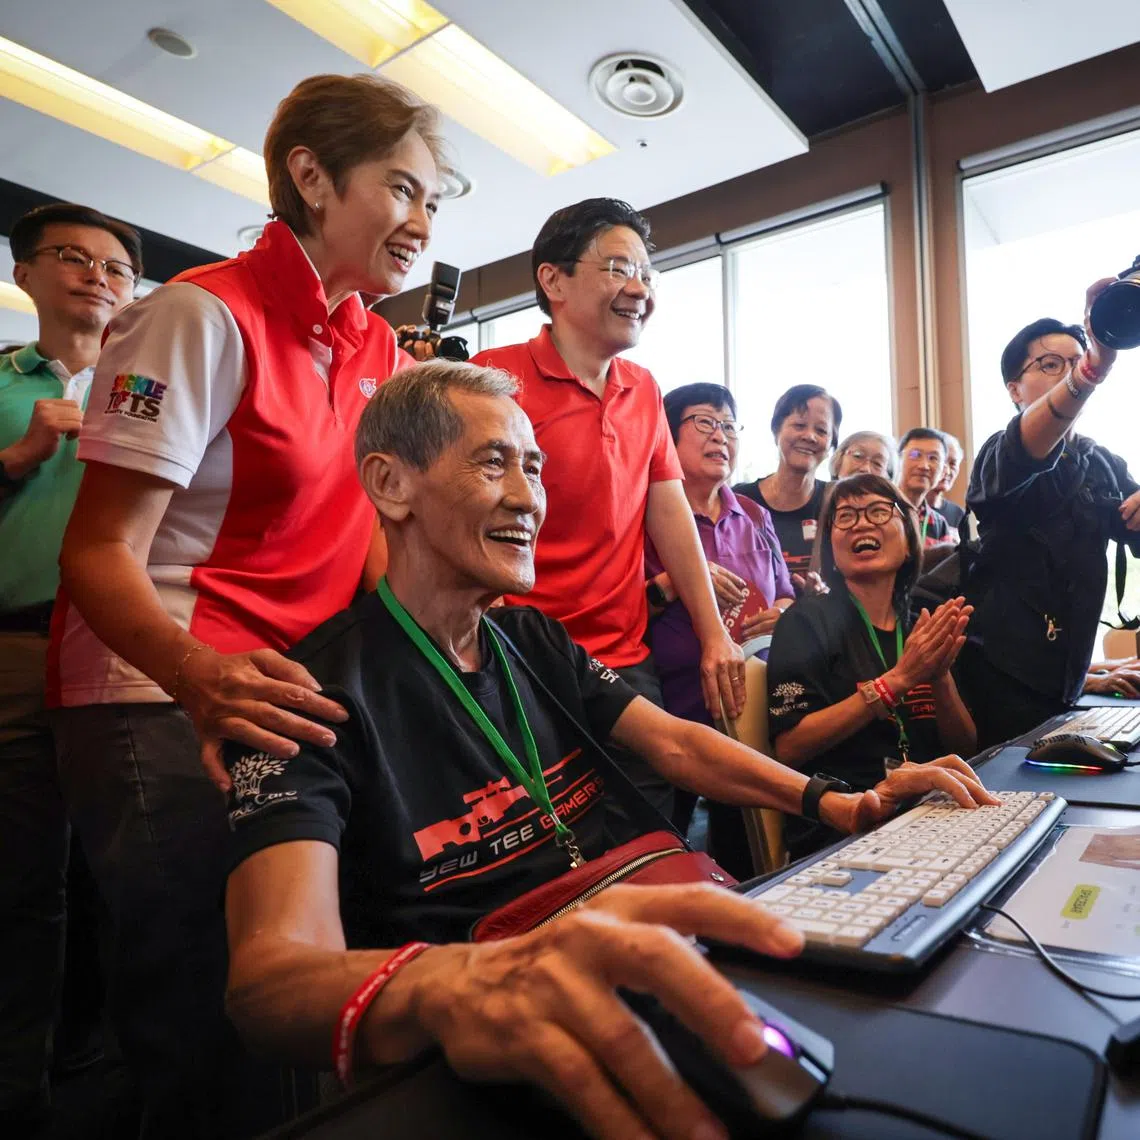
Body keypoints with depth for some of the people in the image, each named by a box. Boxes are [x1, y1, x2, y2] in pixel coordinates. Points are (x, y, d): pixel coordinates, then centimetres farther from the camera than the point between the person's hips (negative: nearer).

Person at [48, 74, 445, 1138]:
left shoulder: (377, 345, 10)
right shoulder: (204, 314, -11)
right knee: (203, 1029, -1)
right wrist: (205, 677, -34)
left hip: (290, 698, 7)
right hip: (165, 702, -6)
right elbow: (101, 555, -16)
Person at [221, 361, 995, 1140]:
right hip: (489, 1067, -6)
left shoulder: (535, 640, 10)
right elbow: (271, 967, -27)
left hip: (612, 976, 7)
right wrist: (444, 992, -49)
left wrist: (832, 800, -8)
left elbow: (676, 744, 8)